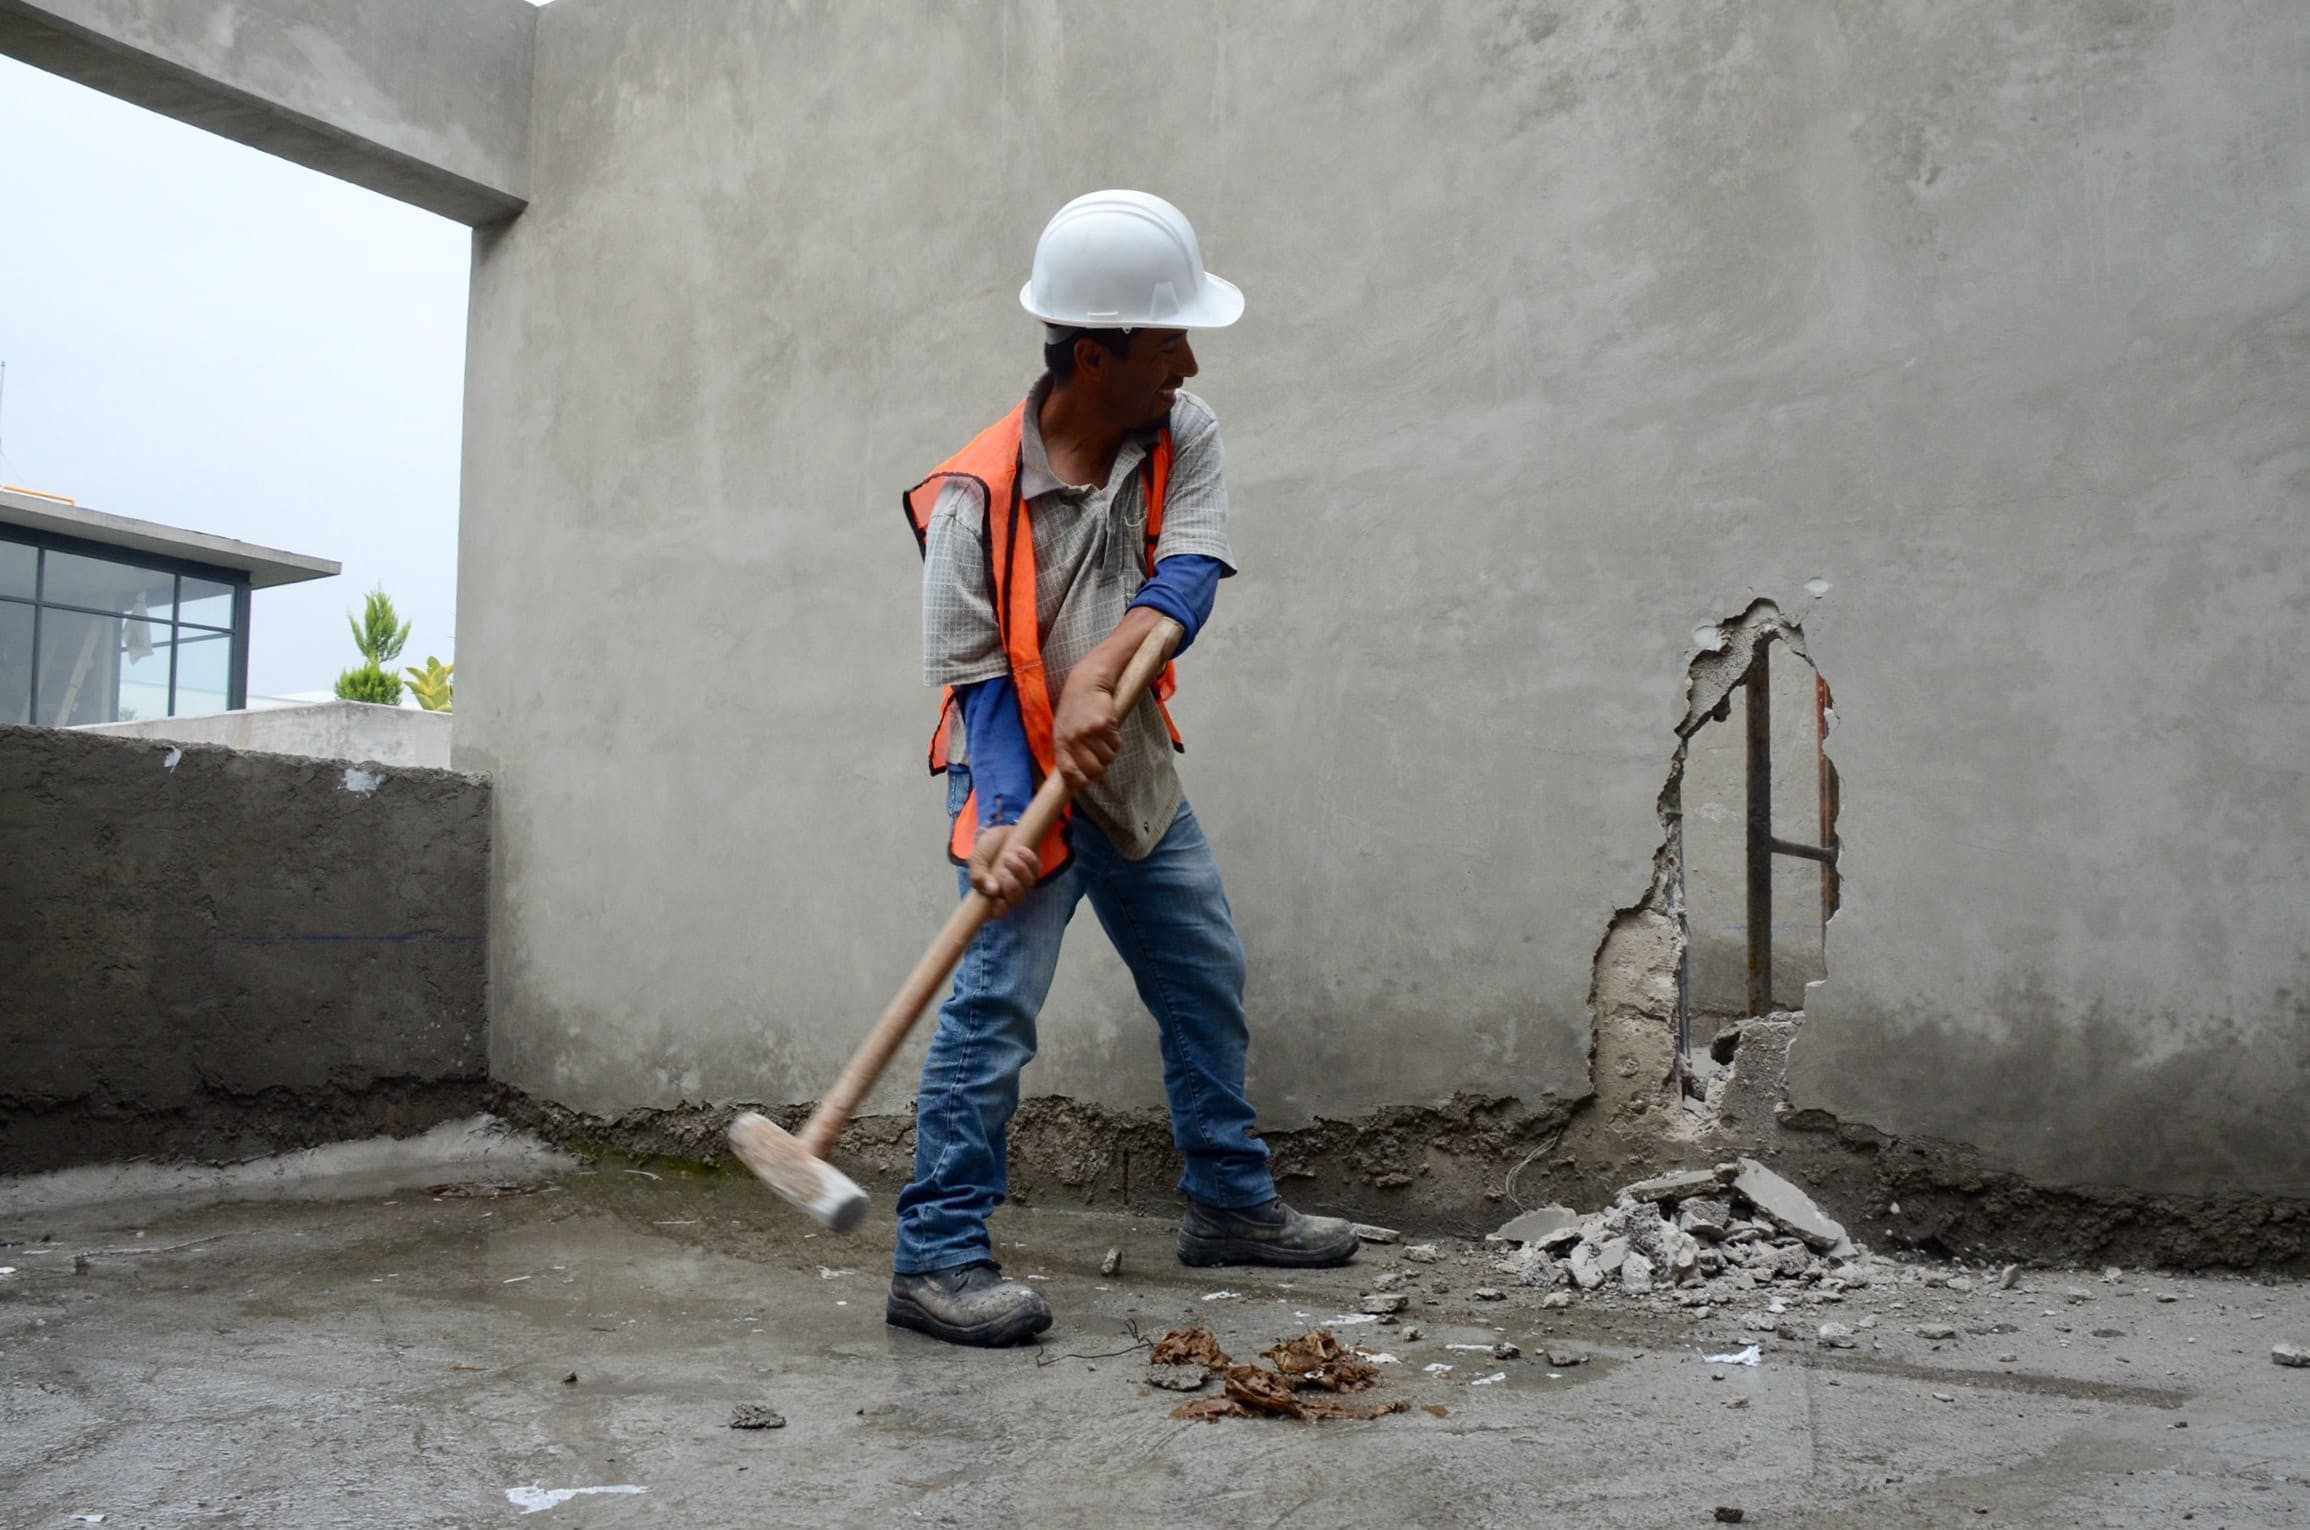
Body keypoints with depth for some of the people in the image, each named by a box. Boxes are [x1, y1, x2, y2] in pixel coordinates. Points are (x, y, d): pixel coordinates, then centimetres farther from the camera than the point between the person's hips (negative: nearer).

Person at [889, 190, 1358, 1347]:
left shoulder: (1182, 436, -8)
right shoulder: (978, 495, -22)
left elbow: (1187, 578, -21)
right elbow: (980, 679, -22)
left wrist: (1102, 672, -38)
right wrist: (1004, 823, -35)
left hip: (1135, 772, 6)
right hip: (1021, 777, -6)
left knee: (1208, 981, 13)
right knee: (994, 1002, -14)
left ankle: (1230, 1205, 30)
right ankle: (936, 1259, -4)